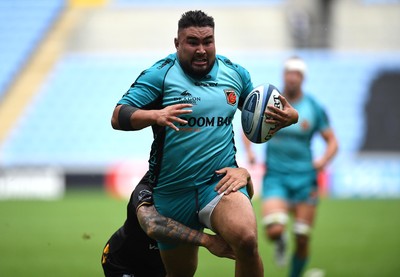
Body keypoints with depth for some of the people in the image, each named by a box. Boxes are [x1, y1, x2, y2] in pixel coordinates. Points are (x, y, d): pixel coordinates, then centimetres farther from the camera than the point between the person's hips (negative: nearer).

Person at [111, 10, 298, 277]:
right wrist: (155, 116, -33)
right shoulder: (160, 74, -5)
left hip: (220, 181, 0)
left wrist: (288, 117, -1)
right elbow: (118, 117, -13)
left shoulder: (235, 73, 5)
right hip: (173, 192, 0)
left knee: (246, 240, -31)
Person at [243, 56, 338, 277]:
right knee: (274, 231, -21)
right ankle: (281, 241, 18)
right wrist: (249, 150, -3)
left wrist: (323, 160, -12)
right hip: (275, 177, -1)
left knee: (302, 239, 1)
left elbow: (332, 142, 7)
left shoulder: (314, 108, 0)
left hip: (304, 178, 1)